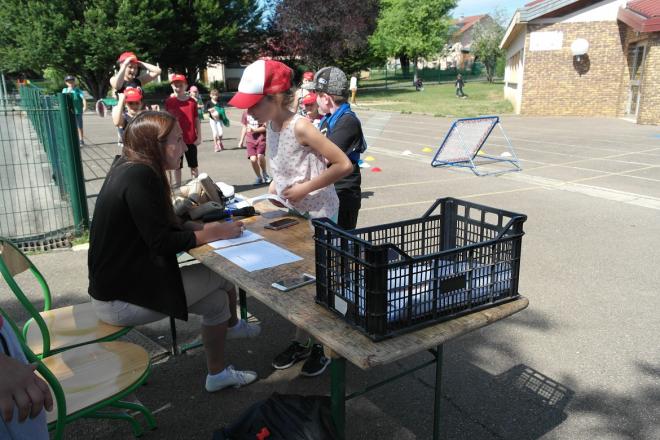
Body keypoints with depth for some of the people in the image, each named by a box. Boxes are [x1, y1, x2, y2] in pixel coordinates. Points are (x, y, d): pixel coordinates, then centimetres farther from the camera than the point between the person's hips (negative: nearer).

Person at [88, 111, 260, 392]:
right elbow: (161, 243, -23)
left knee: (216, 299, 10)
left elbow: (160, 226, 11)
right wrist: (214, 234, -12)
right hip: (120, 300, -9)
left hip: (115, 282, 9)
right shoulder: (140, 176, -24)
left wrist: (206, 226, 2)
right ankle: (232, 325, 21)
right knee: (225, 273, -6)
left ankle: (218, 374, 29)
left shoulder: (128, 168, 6)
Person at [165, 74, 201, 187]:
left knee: (194, 165, 10)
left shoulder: (192, 101, 1)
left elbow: (196, 120, 3)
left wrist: (199, 137, -1)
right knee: (177, 165, 10)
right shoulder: (169, 102, -1)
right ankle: (177, 185, 20)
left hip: (191, 139, 1)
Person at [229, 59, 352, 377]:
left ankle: (323, 347, 23)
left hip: (318, 213, -7)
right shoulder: (271, 126, 1)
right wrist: (275, 185, 1)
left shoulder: (300, 127, -23)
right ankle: (301, 341, 31)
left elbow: (343, 164, -24)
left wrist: (305, 188, -20)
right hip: (292, 212, 7)